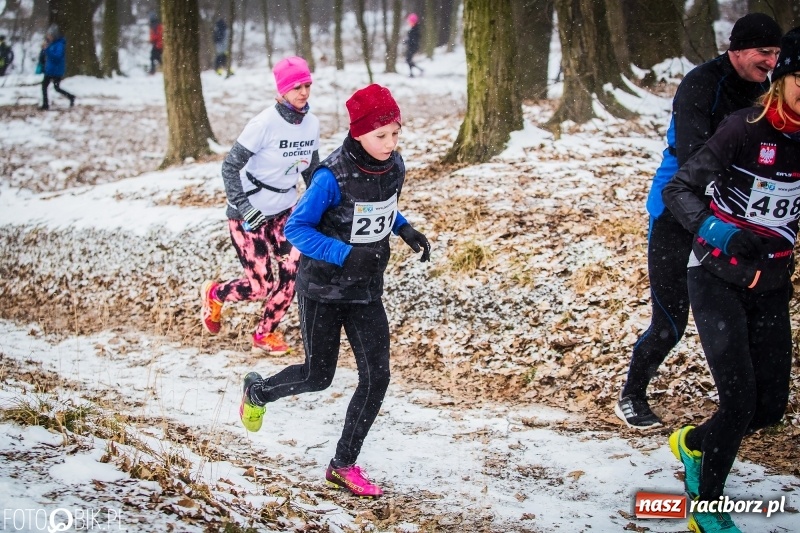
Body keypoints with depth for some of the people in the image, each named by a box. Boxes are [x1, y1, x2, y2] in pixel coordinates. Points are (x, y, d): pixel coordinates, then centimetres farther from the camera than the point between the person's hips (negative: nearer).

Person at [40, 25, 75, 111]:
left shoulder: (60, 44, -17)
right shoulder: (51, 43, 8)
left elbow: (57, 56, -28)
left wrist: (47, 49, -30)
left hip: (57, 70, -9)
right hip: (49, 69, 9)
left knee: (57, 88, -3)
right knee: (44, 86, 9)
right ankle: (45, 104, 14)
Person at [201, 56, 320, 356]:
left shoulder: (311, 124, -3)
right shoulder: (266, 123, -22)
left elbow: (312, 170, 13)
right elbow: (231, 166, -16)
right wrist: (242, 207, -22)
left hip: (285, 210, 6)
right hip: (250, 213, -6)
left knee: (294, 271, -7)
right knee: (260, 287, -5)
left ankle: (265, 334, 15)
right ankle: (214, 294, 28)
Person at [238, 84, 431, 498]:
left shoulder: (394, 165, -5)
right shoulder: (333, 177, -25)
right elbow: (295, 228, -20)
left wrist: (405, 230, -3)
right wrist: (347, 255, -30)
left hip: (366, 291, 5)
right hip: (323, 288, -5)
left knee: (376, 377, -2)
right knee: (318, 377, 6)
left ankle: (344, 467, 12)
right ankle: (258, 391, 39)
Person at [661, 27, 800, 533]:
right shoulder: (746, 128, -17)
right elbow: (678, 191, -17)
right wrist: (717, 232, -33)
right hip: (717, 277, -5)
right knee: (741, 399, -11)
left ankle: (694, 443, 34)